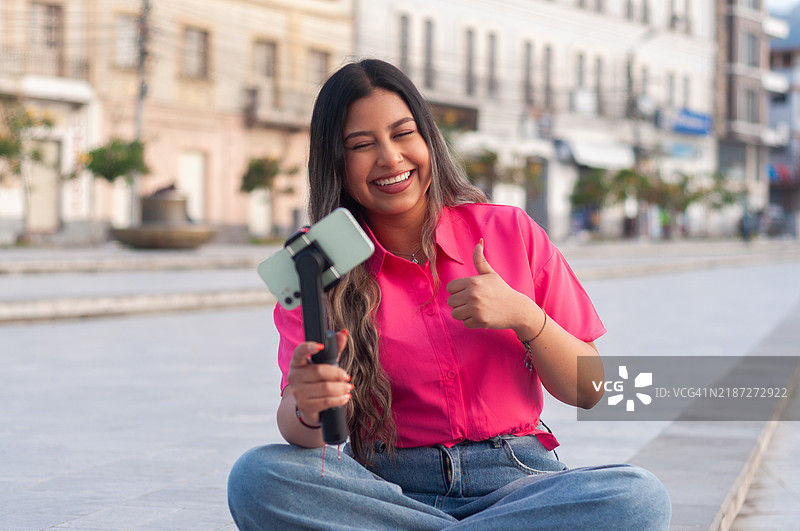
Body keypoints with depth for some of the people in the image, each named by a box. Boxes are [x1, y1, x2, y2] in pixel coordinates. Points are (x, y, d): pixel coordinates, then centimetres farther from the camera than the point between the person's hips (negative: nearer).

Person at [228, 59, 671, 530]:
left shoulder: (510, 232, 5)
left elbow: (588, 390, 6)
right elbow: (297, 426, -9)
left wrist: (523, 316, -12)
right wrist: (308, 409, -34)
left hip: (513, 482, 0)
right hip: (388, 487, 0)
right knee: (256, 478, -30)